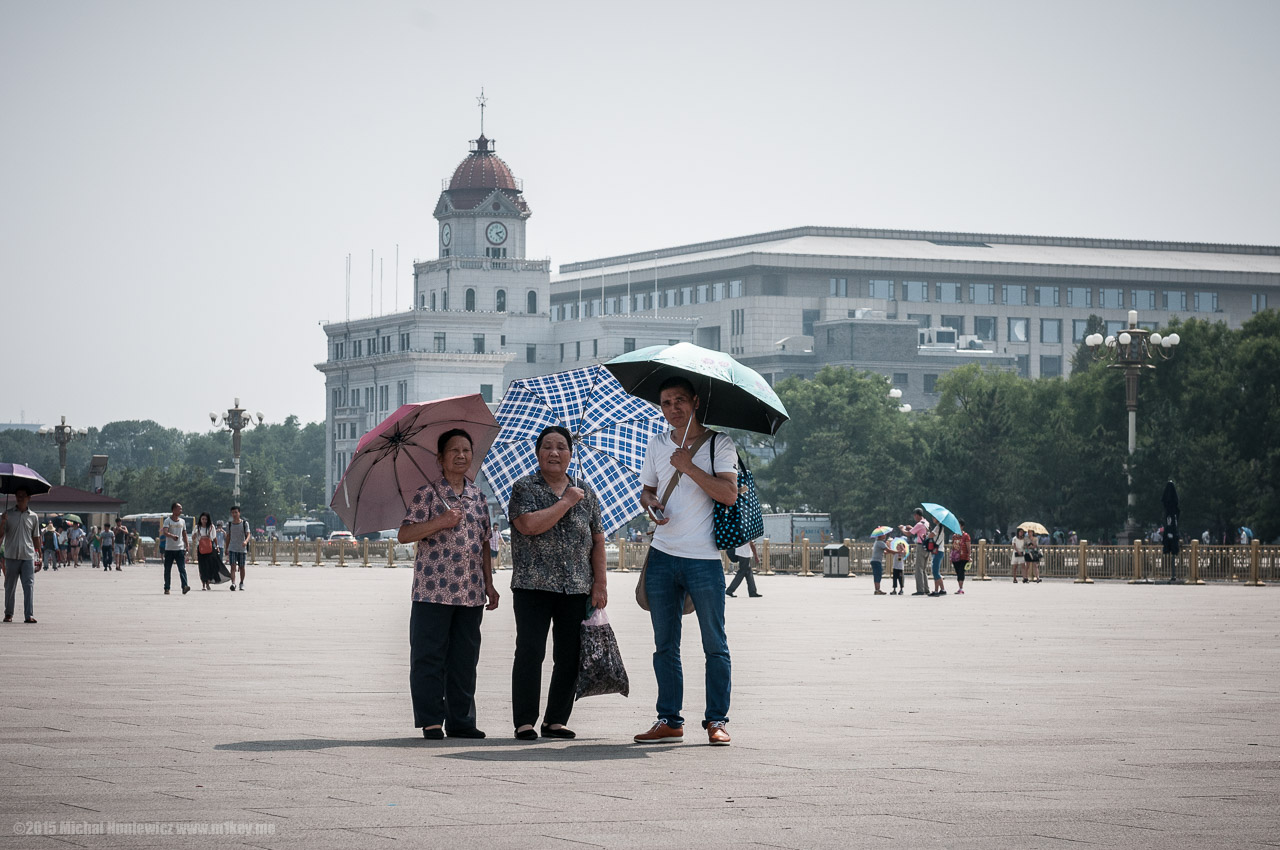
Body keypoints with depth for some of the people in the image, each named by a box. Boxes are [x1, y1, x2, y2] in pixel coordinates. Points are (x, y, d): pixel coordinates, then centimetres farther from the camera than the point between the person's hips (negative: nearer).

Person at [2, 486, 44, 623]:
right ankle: (8, 614, 15)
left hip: (28, 556, 0)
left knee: (29, 585, -8)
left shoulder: (33, 517, 9)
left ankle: (29, 615, -11)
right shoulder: (7, 514, 5)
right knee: (10, 586, 5)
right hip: (11, 556, 0)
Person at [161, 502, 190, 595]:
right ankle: (167, 588, 12)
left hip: (180, 549, 3)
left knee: (182, 568, -11)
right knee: (167, 570, 4)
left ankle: (185, 586, -22)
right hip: (169, 549, -3)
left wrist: (187, 547, 11)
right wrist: (172, 536, -39)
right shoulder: (168, 520, -3)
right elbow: (164, 532, -19)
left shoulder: (182, 521, 12)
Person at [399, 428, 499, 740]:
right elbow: (404, 534, -8)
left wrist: (489, 583, 17)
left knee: (465, 659, 7)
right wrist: (441, 522, -18)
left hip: (471, 593, 5)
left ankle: (461, 720, 13)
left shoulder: (477, 496, 15)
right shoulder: (427, 492, -1)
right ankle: (431, 721, 2)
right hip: (433, 590, -5)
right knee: (428, 656, -3)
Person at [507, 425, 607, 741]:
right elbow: (529, 525, -16)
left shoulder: (585, 492, 13)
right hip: (533, 586, -4)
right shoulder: (524, 488, 2)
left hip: (577, 589, 4)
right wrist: (565, 503, -10)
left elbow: (597, 540, 13)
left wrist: (600, 585, 6)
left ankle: (556, 721, 10)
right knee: (530, 652, -9)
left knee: (569, 656, 2)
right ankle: (524, 723, -6)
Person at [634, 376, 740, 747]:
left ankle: (716, 720, 5)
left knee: (715, 645, -1)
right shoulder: (657, 445, 13)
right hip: (662, 556, 5)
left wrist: (689, 466, -17)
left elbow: (729, 493, -13)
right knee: (665, 645, 7)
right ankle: (669, 720, 12)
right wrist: (649, 502, -1)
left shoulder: (719, 444, -2)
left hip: (703, 558, -4)